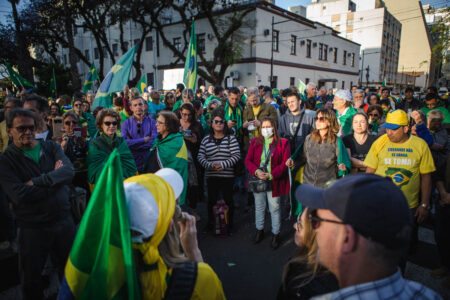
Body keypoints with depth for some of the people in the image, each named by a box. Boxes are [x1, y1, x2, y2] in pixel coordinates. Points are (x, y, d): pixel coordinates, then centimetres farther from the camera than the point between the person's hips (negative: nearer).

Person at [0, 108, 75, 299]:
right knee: (31, 279, 17)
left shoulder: (51, 147, 1)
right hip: (32, 227, -2)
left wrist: (36, 182, -24)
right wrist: (54, 178, -16)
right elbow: (19, 196, -22)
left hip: (64, 220, 3)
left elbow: (69, 171, -16)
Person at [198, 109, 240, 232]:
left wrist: (223, 164, -19)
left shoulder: (231, 138, -1)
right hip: (211, 175, 2)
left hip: (227, 175, -1)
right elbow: (200, 156, 2)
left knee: (228, 200, 8)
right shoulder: (206, 139, 6)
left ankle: (230, 223, 24)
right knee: (211, 200, 10)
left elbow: (236, 155, -8)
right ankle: (210, 223, 27)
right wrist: (209, 165, -16)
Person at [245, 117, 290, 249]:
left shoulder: (283, 143, -5)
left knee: (274, 208, 8)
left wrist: (271, 175, -19)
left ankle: (276, 234, 25)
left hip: (274, 181, -3)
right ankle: (259, 230, 37)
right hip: (258, 180, 3)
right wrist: (256, 171, -18)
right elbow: (248, 160, 0)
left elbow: (285, 162, -10)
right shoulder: (254, 142, 3)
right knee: (259, 207, 18)